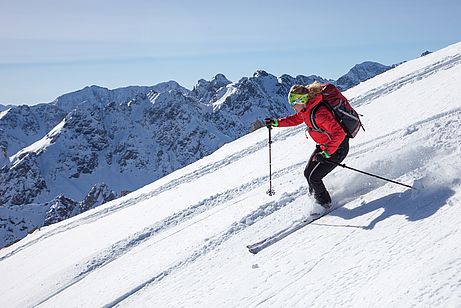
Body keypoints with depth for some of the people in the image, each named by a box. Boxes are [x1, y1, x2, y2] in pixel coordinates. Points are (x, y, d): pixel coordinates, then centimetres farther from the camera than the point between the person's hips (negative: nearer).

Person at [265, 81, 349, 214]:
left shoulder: (319, 113, -33)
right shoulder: (306, 110, -4)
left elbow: (339, 134, -36)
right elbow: (295, 119, 17)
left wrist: (326, 153, -36)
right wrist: (276, 122, 9)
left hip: (337, 148, -9)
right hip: (323, 146, 9)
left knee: (314, 177, -7)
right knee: (308, 173, 12)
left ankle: (324, 202, 18)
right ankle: (315, 196, 37)